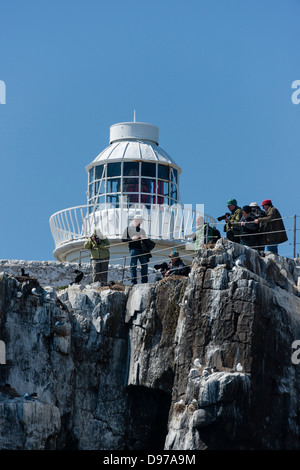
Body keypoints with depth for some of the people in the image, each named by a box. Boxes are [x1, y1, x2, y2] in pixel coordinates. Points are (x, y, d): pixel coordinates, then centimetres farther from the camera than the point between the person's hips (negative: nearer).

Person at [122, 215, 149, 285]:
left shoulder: (142, 230, 21)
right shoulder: (128, 229, 9)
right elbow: (123, 239, 4)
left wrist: (143, 238, -1)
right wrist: (131, 238, -10)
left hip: (142, 249, 4)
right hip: (133, 249, -4)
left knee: (145, 265, -3)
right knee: (133, 266, -6)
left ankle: (144, 282, 3)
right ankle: (133, 282, -3)